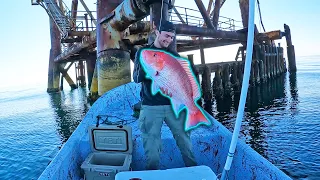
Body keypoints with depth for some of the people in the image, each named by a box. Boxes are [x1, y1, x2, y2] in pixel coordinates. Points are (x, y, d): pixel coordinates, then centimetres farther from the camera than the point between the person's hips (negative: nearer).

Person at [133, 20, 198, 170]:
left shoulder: (174, 55, 11)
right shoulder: (143, 52, 6)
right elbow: (136, 78, -2)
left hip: (173, 104, 2)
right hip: (150, 107, -2)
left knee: (184, 140, 7)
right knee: (152, 148, 2)